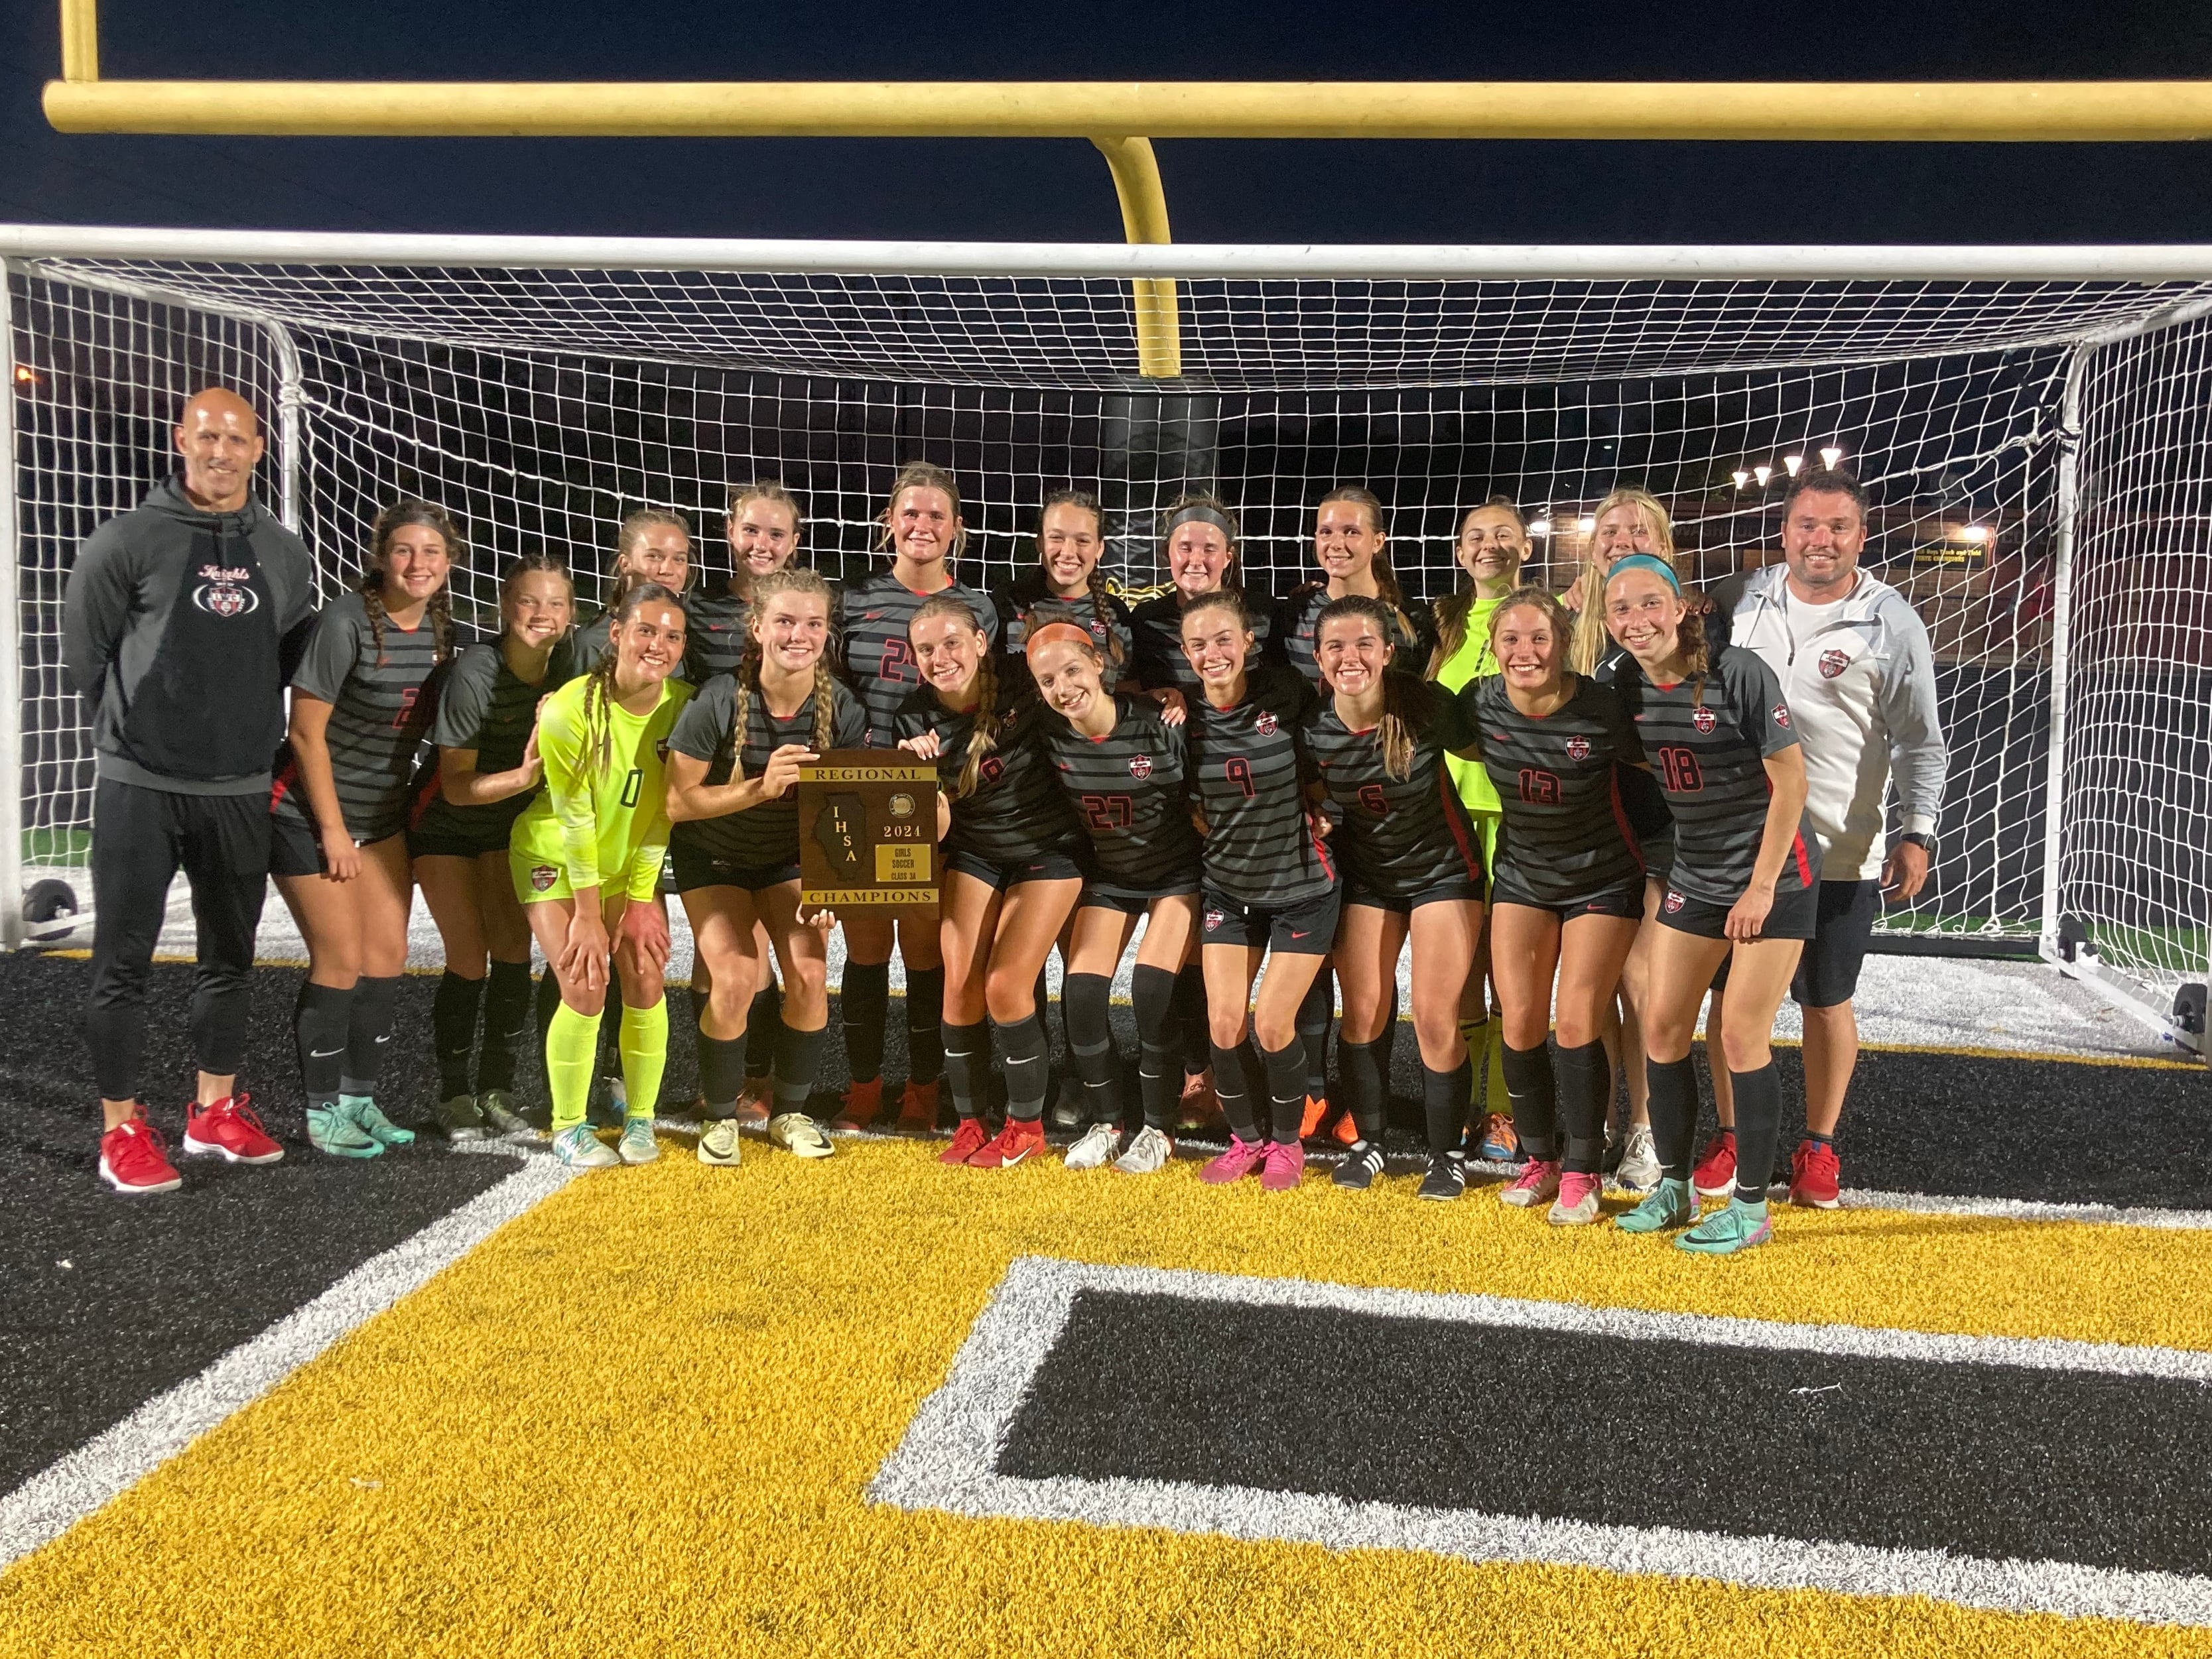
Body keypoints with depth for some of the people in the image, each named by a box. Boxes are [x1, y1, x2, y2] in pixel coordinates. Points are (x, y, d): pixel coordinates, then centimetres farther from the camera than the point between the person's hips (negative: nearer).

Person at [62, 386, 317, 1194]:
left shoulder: (285, 554, 8)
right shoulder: (128, 540, -5)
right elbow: (82, 651, -1)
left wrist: (253, 739, 11)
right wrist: (134, 733, 4)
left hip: (239, 792, 4)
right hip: (139, 789, -4)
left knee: (229, 958, 12)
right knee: (123, 962, 1)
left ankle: (215, 1111, 26)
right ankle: (122, 1130, 11)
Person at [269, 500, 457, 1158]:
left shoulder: (439, 628, 0)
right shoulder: (347, 620, -20)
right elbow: (306, 732, -18)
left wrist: (422, 795, 2)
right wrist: (333, 829, -15)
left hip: (384, 816, 7)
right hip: (310, 814, -6)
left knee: (387, 955, 6)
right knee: (341, 961, -4)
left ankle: (360, 1098, 19)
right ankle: (323, 1111, 10)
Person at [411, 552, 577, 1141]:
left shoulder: (570, 659, -17)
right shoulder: (476, 671, -29)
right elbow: (455, 785, -25)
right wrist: (525, 774, -40)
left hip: (510, 824, 4)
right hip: (446, 826, -4)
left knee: (514, 952, -3)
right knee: (469, 960, -7)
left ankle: (496, 1093, 9)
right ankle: (454, 1097, 9)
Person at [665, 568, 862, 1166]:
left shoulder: (843, 710, -19)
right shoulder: (718, 701, -27)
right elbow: (677, 802, -24)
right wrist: (760, 787, -36)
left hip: (790, 856, 2)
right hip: (713, 858, -2)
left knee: (809, 972, -13)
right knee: (736, 978, -17)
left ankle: (791, 1113, 11)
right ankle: (720, 1118, 8)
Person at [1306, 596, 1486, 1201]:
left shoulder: (1427, 708, -25)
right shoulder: (1312, 726, -16)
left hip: (1443, 871, -3)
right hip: (1365, 873, 3)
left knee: (1435, 1020, -4)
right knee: (1363, 1013, 6)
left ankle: (1446, 1154, 15)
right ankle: (1367, 1141, 27)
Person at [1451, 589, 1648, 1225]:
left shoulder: (1602, 710, -24)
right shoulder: (1480, 703, -15)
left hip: (1603, 880, -3)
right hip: (1522, 874, 3)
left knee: (1577, 1024, -8)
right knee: (1520, 1023, 0)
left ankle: (1581, 1173, 9)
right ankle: (1539, 1159, 20)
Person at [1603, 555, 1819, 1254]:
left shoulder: (1739, 673, -19)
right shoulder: (1629, 686, -2)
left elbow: (1790, 781, -16)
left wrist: (1762, 886, -16)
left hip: (1774, 877, -6)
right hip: (1693, 877, 6)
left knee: (1741, 1036, -5)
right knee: (1661, 1027, 5)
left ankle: (1752, 1207, 9)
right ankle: (1673, 1185, 21)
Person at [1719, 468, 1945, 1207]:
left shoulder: (1891, 623, -6)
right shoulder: (1751, 598, 3)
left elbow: (1919, 742, -1)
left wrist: (1917, 831, -10)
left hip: (1841, 854, -3)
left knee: (1827, 1003, 8)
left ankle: (1819, 1147, 25)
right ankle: (1733, 1135, 25)